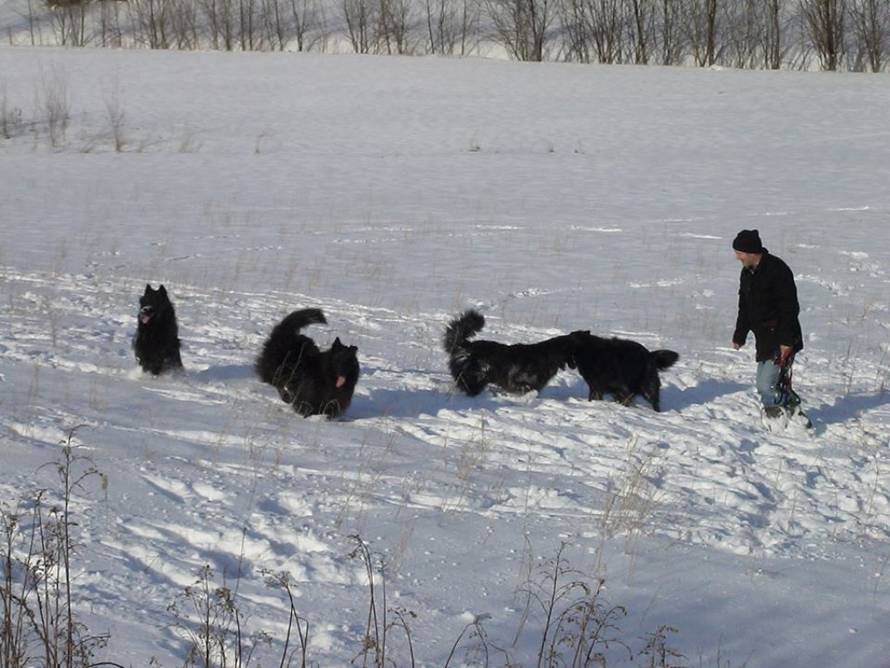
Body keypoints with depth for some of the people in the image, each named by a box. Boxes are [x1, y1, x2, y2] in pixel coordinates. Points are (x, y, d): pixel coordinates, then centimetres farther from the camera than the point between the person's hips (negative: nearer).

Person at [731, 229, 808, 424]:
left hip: (781, 341, -9)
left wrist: (786, 341, -21)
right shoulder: (748, 273, 13)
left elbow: (790, 308, -18)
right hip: (764, 340, 9)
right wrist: (739, 335, 22)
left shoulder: (777, 270, -15)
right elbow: (745, 308, 24)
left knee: (767, 386, -15)